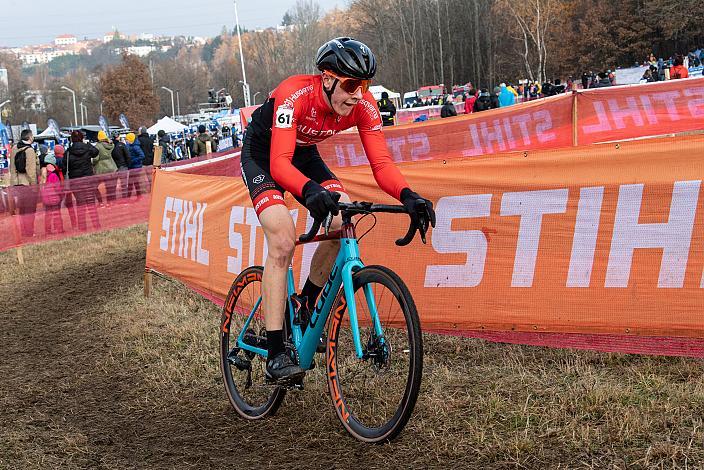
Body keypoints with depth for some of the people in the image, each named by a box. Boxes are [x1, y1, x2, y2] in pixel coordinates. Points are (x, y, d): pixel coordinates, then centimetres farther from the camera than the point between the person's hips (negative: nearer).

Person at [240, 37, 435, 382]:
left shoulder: (364, 107, -22)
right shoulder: (295, 95, -37)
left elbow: (381, 164, -24)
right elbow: (279, 163, -45)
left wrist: (408, 196, -43)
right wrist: (312, 191, -64)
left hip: (304, 154, 5)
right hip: (261, 154, -5)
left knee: (344, 224, -17)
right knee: (283, 241, -23)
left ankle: (305, 308, 9)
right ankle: (275, 357, -22)